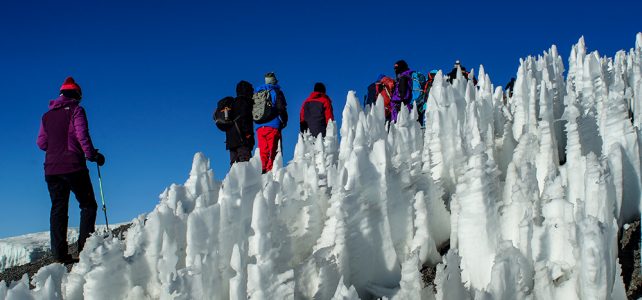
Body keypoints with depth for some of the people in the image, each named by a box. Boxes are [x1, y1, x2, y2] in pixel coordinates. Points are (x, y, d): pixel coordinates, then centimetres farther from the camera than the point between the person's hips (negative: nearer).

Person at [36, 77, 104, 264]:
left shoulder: (47, 116, 15)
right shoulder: (76, 110, -1)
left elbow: (41, 143, 15)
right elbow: (82, 135, -11)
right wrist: (92, 155, -3)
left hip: (52, 169, 5)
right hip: (73, 167, -5)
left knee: (58, 209, 5)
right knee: (88, 205, 4)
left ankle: (59, 253, -1)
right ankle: (84, 246, -8)